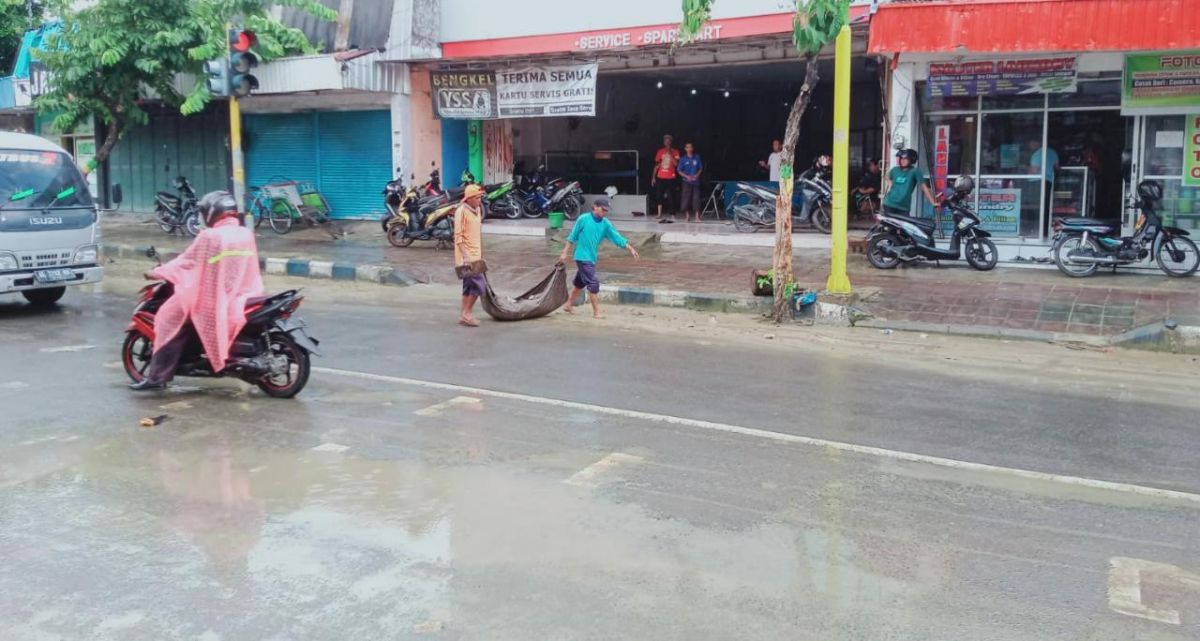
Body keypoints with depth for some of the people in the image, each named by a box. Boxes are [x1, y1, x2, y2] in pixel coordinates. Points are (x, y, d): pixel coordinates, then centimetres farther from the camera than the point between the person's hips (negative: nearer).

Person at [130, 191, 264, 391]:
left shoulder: (210, 236, -13)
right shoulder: (247, 234, 5)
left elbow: (186, 261, -8)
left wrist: (156, 272, 3)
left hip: (213, 301, -7)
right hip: (243, 297, 7)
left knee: (172, 322, 4)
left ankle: (157, 376, 1)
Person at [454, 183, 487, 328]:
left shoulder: (477, 210, 12)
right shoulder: (462, 211, -13)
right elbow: (458, 236, -16)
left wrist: (481, 255, 20)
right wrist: (465, 256, -23)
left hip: (475, 255, 9)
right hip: (467, 256, -9)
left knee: (470, 286, 12)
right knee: (478, 284, -12)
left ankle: (464, 315, 19)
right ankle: (467, 314, -3)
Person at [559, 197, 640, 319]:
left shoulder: (606, 224, 3)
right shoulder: (583, 219, -10)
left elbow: (617, 237, 0)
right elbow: (572, 237, -4)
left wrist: (630, 249, -8)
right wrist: (565, 253, -3)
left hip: (592, 258, 6)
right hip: (582, 257, -6)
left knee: (580, 283, 17)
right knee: (593, 283, -10)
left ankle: (568, 305, 34)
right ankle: (596, 312, -2)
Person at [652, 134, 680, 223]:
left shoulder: (675, 152, 3)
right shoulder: (660, 152, 9)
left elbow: (676, 164, -9)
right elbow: (656, 165, 11)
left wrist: (670, 154, -13)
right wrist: (653, 177, 6)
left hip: (671, 178, -2)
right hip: (660, 178, 2)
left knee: (670, 197, -2)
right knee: (659, 196, -4)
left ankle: (672, 216, 3)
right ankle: (660, 215, 1)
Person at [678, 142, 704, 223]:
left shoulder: (697, 157, 3)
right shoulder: (683, 159, 1)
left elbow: (701, 168, 9)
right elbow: (679, 171, 2)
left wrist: (697, 175, -7)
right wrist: (687, 176, -11)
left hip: (696, 181, 0)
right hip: (687, 181, 0)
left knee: (696, 198, -4)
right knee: (686, 198, -1)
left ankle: (697, 217, -3)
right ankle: (687, 216, 9)